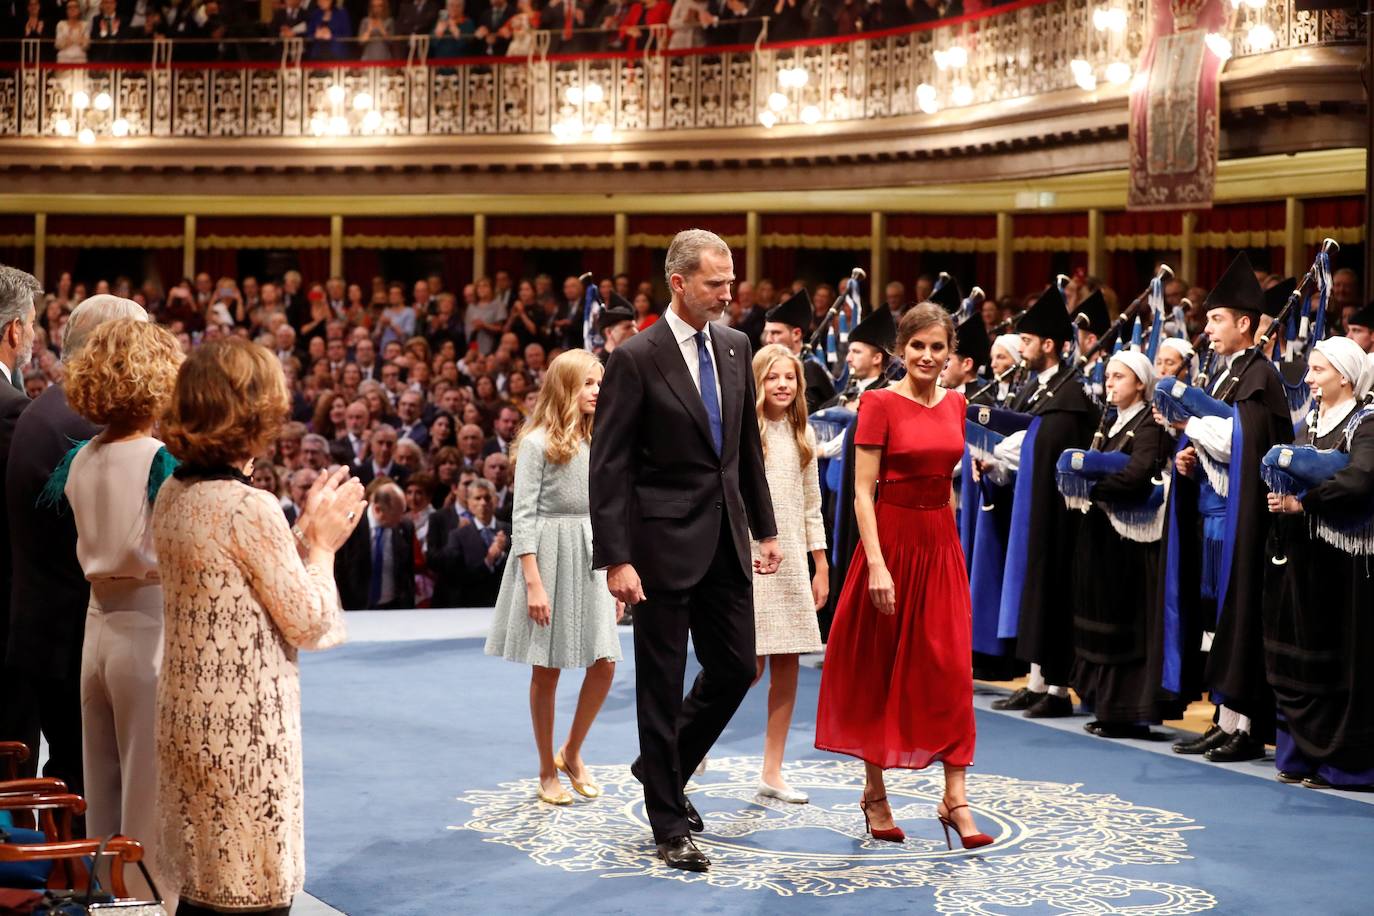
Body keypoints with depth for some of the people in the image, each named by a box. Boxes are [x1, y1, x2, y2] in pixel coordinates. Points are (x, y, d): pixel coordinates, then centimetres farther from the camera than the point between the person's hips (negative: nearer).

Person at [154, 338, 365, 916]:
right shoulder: (251, 508, -19)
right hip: (245, 733, -8)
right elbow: (309, 626, -12)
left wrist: (304, 533, 10)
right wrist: (322, 543, 0)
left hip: (187, 724, 8)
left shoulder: (173, 496, 6)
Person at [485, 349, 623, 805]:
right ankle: (548, 772, 17)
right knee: (546, 670, 4)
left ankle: (572, 753, 21)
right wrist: (533, 583, -16)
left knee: (604, 665, 0)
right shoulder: (538, 442, -8)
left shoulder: (598, 441, 10)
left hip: (591, 560, 5)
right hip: (548, 555, -5)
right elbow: (523, 516, -11)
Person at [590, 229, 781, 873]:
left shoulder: (735, 347, 8)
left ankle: (662, 767, 34)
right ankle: (669, 825, 15)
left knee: (735, 669, 11)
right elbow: (609, 466, -13)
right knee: (662, 685, 4)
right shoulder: (636, 358, -12)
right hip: (665, 542, -6)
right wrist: (616, 559, -18)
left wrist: (765, 529, 14)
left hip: (726, 539, 6)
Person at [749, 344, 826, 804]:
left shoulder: (803, 434, 11)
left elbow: (811, 507, 15)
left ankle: (772, 773, 13)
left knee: (786, 665, 4)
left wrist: (821, 566, 11)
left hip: (791, 560, 5)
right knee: (750, 666, -11)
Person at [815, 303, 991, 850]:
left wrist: (947, 535, 14)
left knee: (951, 670, -1)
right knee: (880, 670, 7)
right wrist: (877, 564, -20)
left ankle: (955, 798, 1)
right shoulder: (880, 404, -9)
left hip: (941, 543, 5)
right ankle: (874, 792, 20)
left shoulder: (954, 404, 8)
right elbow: (863, 491, -13)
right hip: (892, 538, -5)